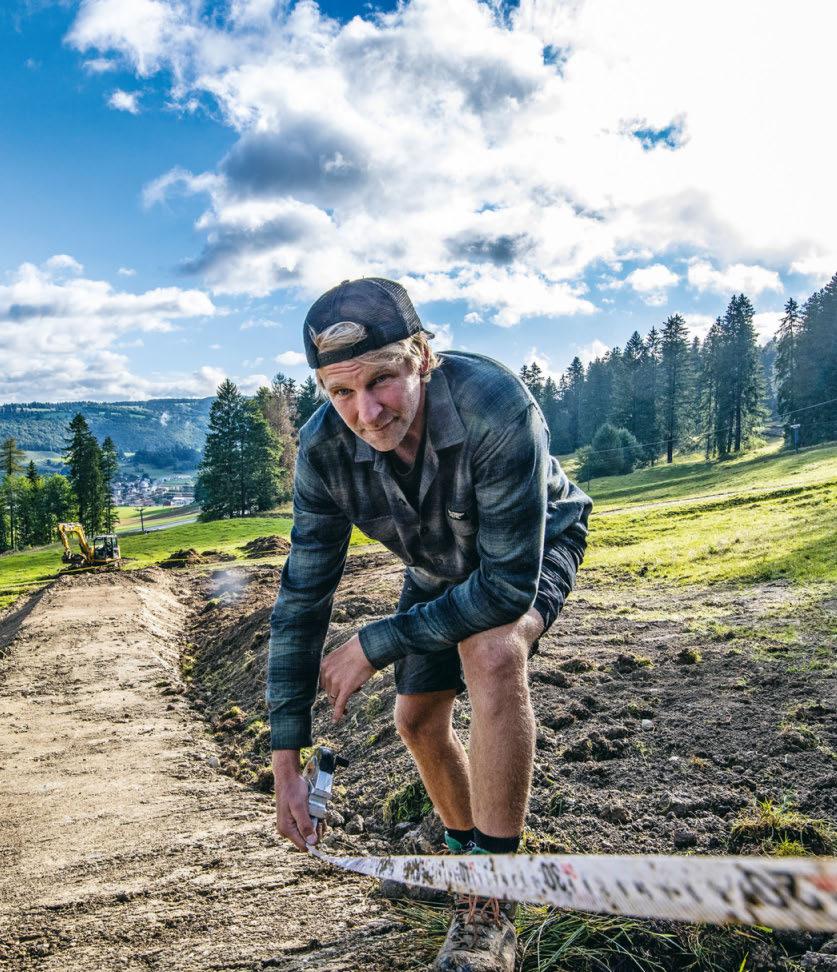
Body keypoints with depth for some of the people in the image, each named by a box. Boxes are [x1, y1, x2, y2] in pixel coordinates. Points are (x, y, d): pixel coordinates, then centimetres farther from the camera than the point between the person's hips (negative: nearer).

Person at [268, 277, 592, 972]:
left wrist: (375, 645, -31)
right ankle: (467, 848, 38)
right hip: (439, 567, 5)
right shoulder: (324, 449, -26)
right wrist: (287, 763, -19)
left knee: (490, 652, -34)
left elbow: (509, 582, -38)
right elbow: (302, 599, -20)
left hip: (532, 552, -4)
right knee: (418, 720, 5)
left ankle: (487, 915, -18)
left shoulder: (495, 405, -41)